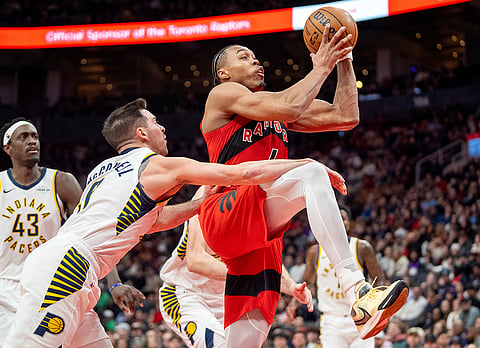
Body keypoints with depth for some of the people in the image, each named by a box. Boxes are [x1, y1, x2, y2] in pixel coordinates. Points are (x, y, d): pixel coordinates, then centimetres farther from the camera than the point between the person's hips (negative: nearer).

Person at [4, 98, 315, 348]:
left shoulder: (104, 169, 25)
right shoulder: (160, 166, 2)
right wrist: (304, 164, 12)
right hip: (65, 263, -9)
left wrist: (200, 204, 37)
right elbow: (245, 174, 2)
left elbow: (154, 220, 40)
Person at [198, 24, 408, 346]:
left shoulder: (273, 103, 27)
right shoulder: (222, 95, 5)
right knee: (312, 174, -29)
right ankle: (356, 291, -40)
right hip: (226, 214, -8)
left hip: (260, 235, 8)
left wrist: (344, 60, 15)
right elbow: (290, 108, -12)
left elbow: (346, 116, 21)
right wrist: (321, 67, -1)